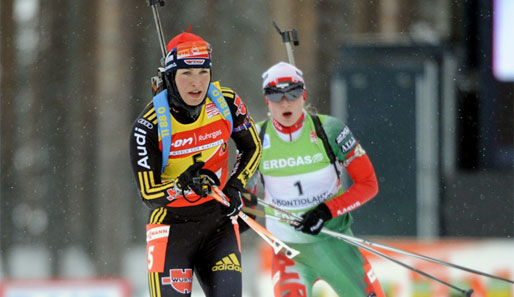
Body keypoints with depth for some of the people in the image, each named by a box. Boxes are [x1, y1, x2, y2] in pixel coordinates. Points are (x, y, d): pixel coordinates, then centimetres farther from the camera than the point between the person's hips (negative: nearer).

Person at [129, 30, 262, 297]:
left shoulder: (227, 102, -9)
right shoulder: (149, 125, -18)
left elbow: (252, 148, 9)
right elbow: (148, 194, -16)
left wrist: (235, 186, -5)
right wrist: (182, 186, -32)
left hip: (219, 223, 3)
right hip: (172, 225, -3)